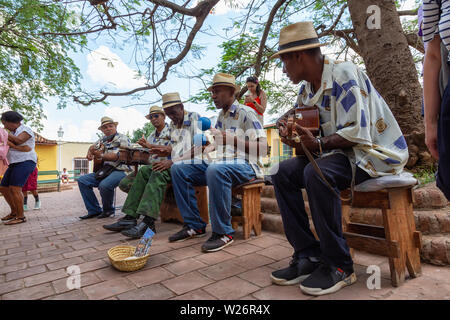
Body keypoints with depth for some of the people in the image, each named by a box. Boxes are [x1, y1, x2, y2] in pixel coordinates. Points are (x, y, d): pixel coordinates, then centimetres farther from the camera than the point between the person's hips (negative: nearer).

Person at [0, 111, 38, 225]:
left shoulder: (26, 130, -6)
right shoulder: (14, 133, 21)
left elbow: (18, 141, -21)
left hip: (25, 163, -10)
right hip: (16, 164, 10)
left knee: (14, 189, -18)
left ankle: (21, 217, -12)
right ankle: (14, 212, 23)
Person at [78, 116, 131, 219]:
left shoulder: (122, 138, -4)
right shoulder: (103, 140, 17)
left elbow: (119, 156, -18)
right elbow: (92, 147, 36)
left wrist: (101, 156, -29)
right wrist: (89, 153, 12)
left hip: (118, 171, -8)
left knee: (104, 185, -34)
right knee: (82, 180, -5)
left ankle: (108, 210, -3)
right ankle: (94, 210, 0)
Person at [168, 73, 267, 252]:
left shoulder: (245, 113, -5)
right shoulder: (221, 116, 19)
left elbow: (262, 147, -14)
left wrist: (232, 139, -23)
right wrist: (210, 148, 6)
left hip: (245, 164, -8)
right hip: (220, 162, 8)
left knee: (215, 170, -41)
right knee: (178, 168, -5)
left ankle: (223, 232, -25)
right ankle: (194, 226, -3)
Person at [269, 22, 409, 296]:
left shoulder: (344, 74, -16)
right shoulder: (307, 89, 9)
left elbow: (357, 131, -23)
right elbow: (293, 115, 20)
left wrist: (319, 145, -29)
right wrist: (285, 123, -2)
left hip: (375, 152, -8)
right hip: (341, 152, 8)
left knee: (317, 172, -35)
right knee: (283, 173, -7)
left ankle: (339, 266, -17)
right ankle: (308, 256, -7)